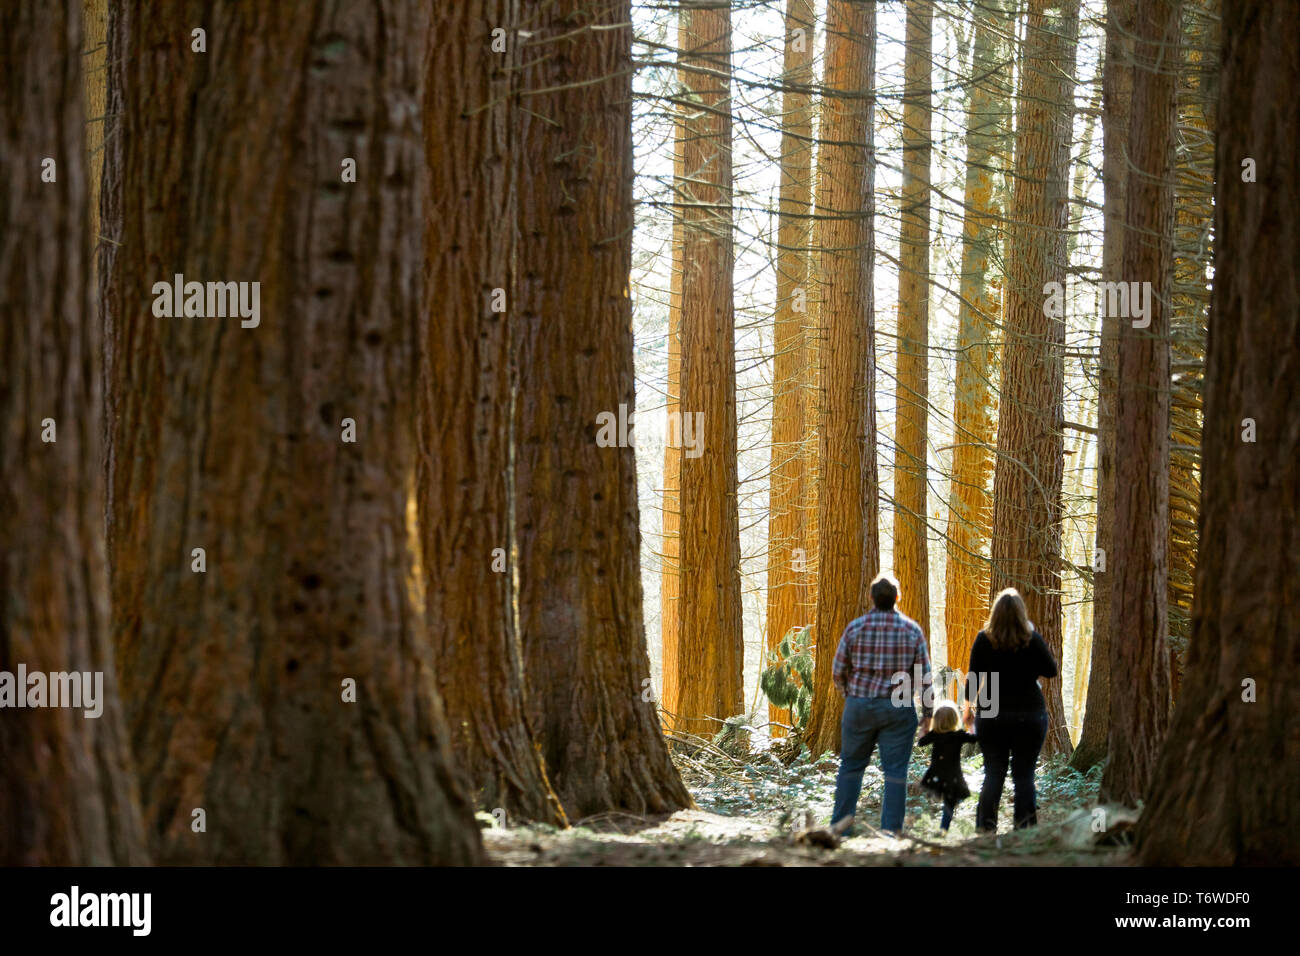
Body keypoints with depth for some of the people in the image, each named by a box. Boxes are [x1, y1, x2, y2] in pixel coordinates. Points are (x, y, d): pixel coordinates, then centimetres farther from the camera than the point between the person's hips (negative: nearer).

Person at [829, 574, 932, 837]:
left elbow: (839, 670, 1)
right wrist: (927, 712, 7)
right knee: (895, 770, 3)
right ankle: (890, 828, 0)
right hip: (898, 707, -1)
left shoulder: (855, 627, -4)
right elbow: (924, 675, -2)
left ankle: (841, 824, 11)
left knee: (851, 765, 13)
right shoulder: (911, 629, -3)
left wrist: (845, 692, 22)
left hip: (859, 704, 1)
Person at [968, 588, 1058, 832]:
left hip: (991, 717, 1)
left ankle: (985, 829, 2)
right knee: (1024, 775, 4)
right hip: (1029, 715, -1)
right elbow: (1051, 670, 3)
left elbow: (974, 676, -1)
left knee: (993, 775, 7)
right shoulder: (1033, 639, -7)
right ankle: (1025, 830, -1)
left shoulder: (984, 639, -4)